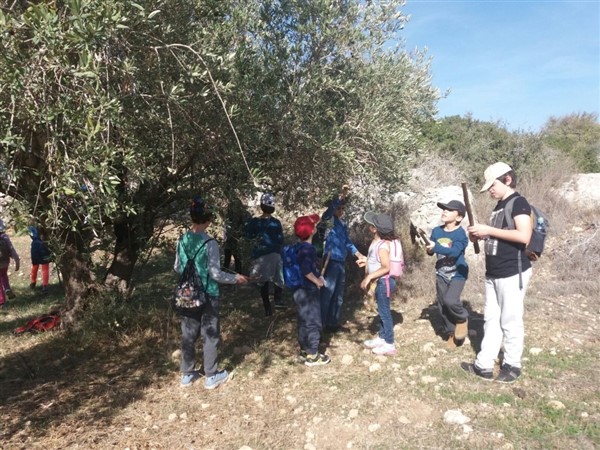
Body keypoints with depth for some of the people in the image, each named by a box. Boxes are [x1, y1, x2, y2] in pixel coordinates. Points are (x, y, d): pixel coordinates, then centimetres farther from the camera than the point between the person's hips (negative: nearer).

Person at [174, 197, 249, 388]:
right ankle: (211, 376, 20)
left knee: (188, 335, 15)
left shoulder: (182, 240, -2)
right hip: (207, 296, -5)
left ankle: (187, 374, 28)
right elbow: (215, 274, -18)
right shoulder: (210, 243, -19)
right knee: (210, 336, 9)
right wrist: (235, 278, -3)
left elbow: (177, 268, 8)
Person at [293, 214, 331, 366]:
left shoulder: (302, 247, 8)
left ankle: (304, 351, 28)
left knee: (304, 322, 17)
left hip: (302, 290, 9)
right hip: (308, 291, -9)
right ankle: (312, 356, 10)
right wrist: (318, 281, -17)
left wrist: (317, 276, 9)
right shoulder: (308, 248, -21)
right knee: (314, 323, 1)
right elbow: (305, 270, -31)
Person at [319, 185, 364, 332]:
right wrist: (341, 196, -38)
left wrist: (358, 253, 17)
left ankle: (333, 323, 23)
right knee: (327, 294, -6)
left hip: (341, 263, 8)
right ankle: (320, 324, 2)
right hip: (331, 262, -8)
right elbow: (330, 208, -27)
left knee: (338, 295, 13)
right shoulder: (328, 220, -6)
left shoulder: (343, 224, 15)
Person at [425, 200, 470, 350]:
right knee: (442, 306, 8)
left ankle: (462, 319, 8)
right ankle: (450, 334, 26)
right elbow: (431, 251, -1)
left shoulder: (460, 233, -17)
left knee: (450, 300, -24)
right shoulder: (436, 231, -1)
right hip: (441, 274, 5)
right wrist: (429, 248, -24)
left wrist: (436, 247, -41)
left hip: (458, 274, -5)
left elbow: (455, 252, -32)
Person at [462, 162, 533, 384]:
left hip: (513, 273, -9)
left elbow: (524, 236, -24)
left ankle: (512, 366, 19)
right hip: (493, 273, 9)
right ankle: (484, 365, 18)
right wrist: (481, 235, 3)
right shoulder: (499, 206, 15)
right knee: (491, 320, 11)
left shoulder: (519, 203, -11)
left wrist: (488, 230, -20)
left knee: (510, 321, 3)